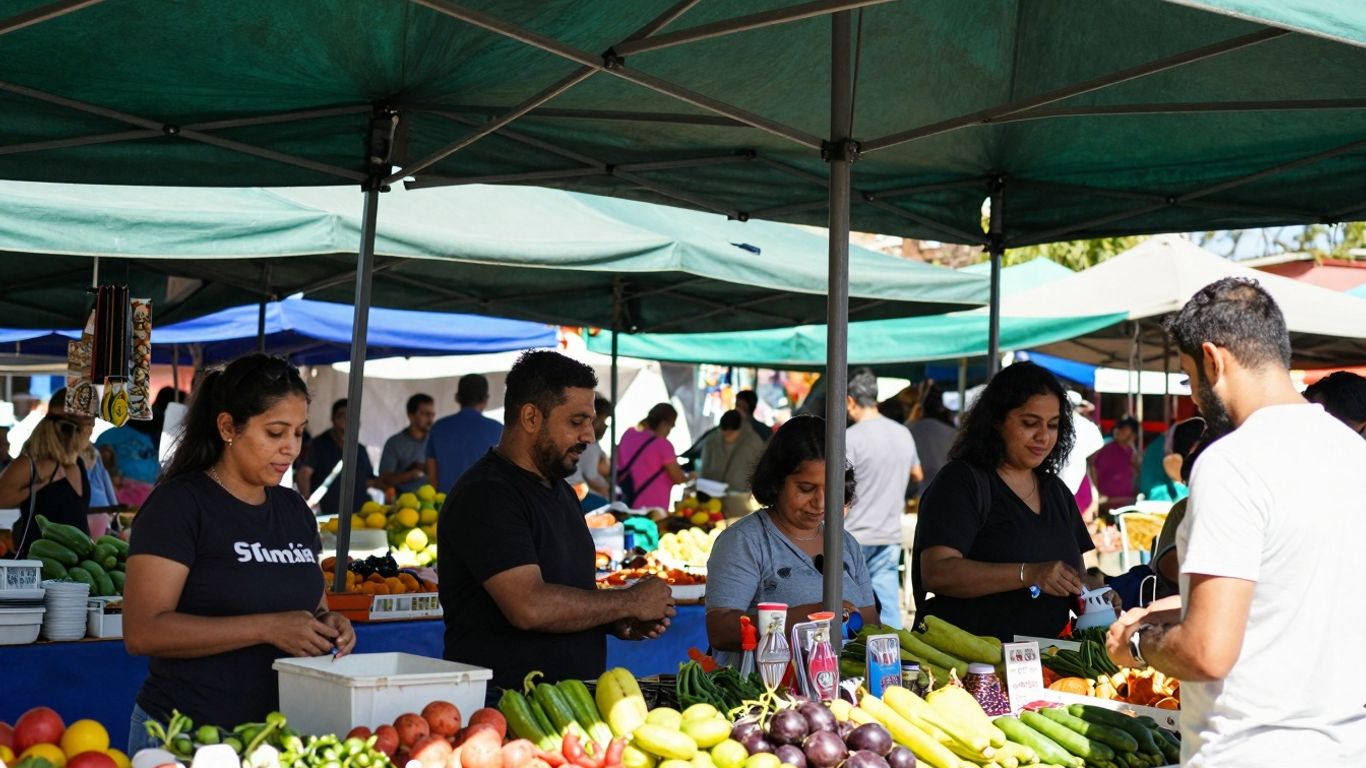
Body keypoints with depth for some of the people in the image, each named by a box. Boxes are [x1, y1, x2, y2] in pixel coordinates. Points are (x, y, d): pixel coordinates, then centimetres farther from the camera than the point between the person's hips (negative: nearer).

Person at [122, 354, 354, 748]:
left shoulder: (295, 509, 11)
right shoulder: (178, 504, -10)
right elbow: (142, 632, -19)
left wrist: (327, 625, -1)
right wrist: (267, 629, -23)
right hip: (187, 737, -6)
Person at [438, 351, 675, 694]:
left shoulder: (562, 491, 19)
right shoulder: (484, 496, -11)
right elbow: (530, 607, -21)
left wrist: (619, 624, 6)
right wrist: (630, 602, -10)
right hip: (505, 702, -8)